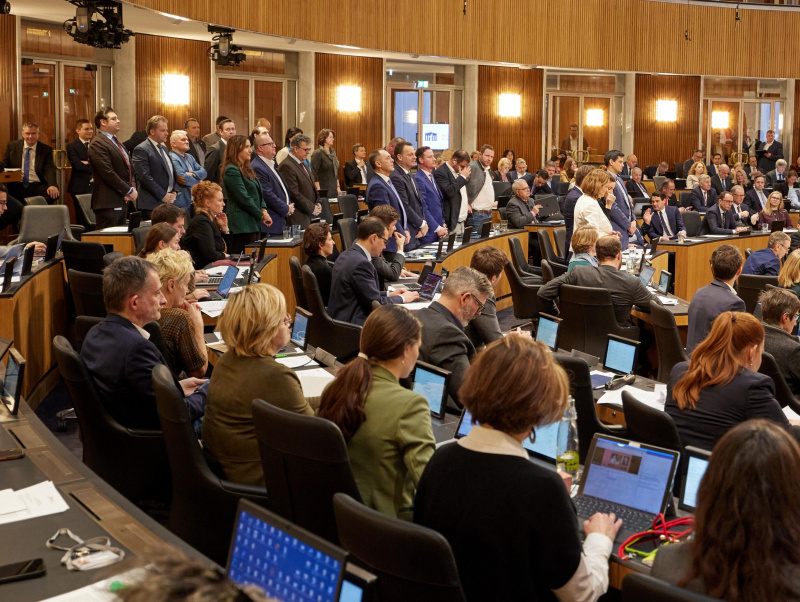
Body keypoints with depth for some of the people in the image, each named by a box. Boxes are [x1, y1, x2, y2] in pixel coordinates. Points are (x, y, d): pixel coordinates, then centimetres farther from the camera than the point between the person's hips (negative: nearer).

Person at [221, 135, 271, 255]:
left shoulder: (247, 169, 19)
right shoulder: (231, 171, -11)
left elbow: (259, 192, 18)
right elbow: (244, 198, -16)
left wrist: (264, 210, 0)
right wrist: (261, 215, -9)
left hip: (253, 224, 10)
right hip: (242, 225, -10)